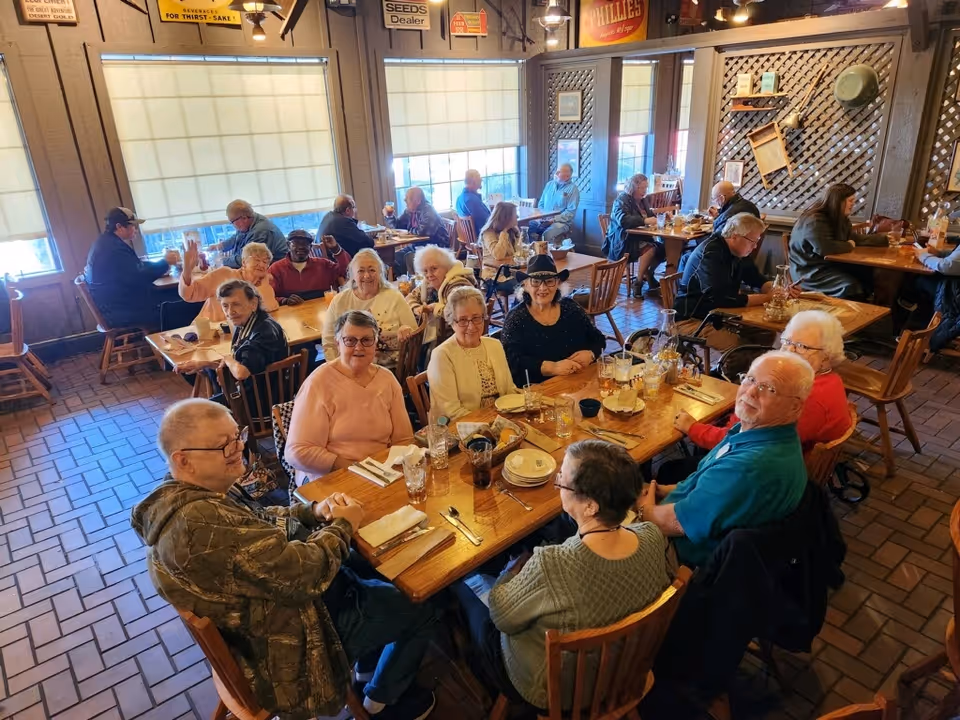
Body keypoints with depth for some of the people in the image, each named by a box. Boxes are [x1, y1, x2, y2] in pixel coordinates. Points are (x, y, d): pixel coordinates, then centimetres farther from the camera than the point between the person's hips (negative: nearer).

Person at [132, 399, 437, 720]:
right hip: (295, 632, -9)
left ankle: (373, 662, 44)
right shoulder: (200, 521, -36)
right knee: (420, 611, 7)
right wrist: (342, 526, -15)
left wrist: (315, 511, -6)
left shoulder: (191, 492, -4)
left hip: (278, 599, 9)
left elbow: (260, 522, 11)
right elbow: (303, 573, -33)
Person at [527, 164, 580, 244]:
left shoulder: (573, 189, -3)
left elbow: (571, 212, -11)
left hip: (561, 222, -5)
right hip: (543, 220, 5)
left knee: (547, 235, -36)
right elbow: (541, 204, 19)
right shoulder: (549, 184, 15)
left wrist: (554, 220, -18)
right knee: (528, 227, -24)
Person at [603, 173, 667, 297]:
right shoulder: (622, 200, -10)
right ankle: (638, 283, -20)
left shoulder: (642, 200, 15)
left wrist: (653, 214, 1)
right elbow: (623, 220, -28)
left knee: (662, 249, -14)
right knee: (650, 249, -31)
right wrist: (645, 221, -35)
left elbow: (648, 216, 26)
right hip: (623, 241, -8)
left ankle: (648, 275, 6)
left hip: (640, 237, 8)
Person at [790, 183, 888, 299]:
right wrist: (849, 245, -16)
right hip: (810, 271, -10)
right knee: (851, 286, -25)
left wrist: (883, 238, 8)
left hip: (831, 263, 10)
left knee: (867, 273, -4)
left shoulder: (841, 218, 9)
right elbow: (824, 248, -35)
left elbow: (855, 238, 17)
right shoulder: (814, 221, -23)